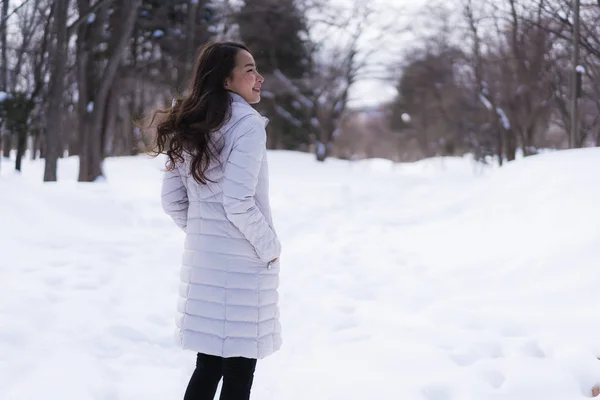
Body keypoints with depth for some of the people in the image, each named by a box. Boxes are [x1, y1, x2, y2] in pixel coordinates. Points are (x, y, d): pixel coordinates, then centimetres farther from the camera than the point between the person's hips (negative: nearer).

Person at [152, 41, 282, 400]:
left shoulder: (189, 128, 9)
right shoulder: (246, 124, -15)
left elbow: (173, 201, 10)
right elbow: (238, 203, -22)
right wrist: (270, 247, -9)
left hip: (202, 257, 8)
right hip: (242, 261, -8)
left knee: (210, 363, 16)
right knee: (239, 370, 3)